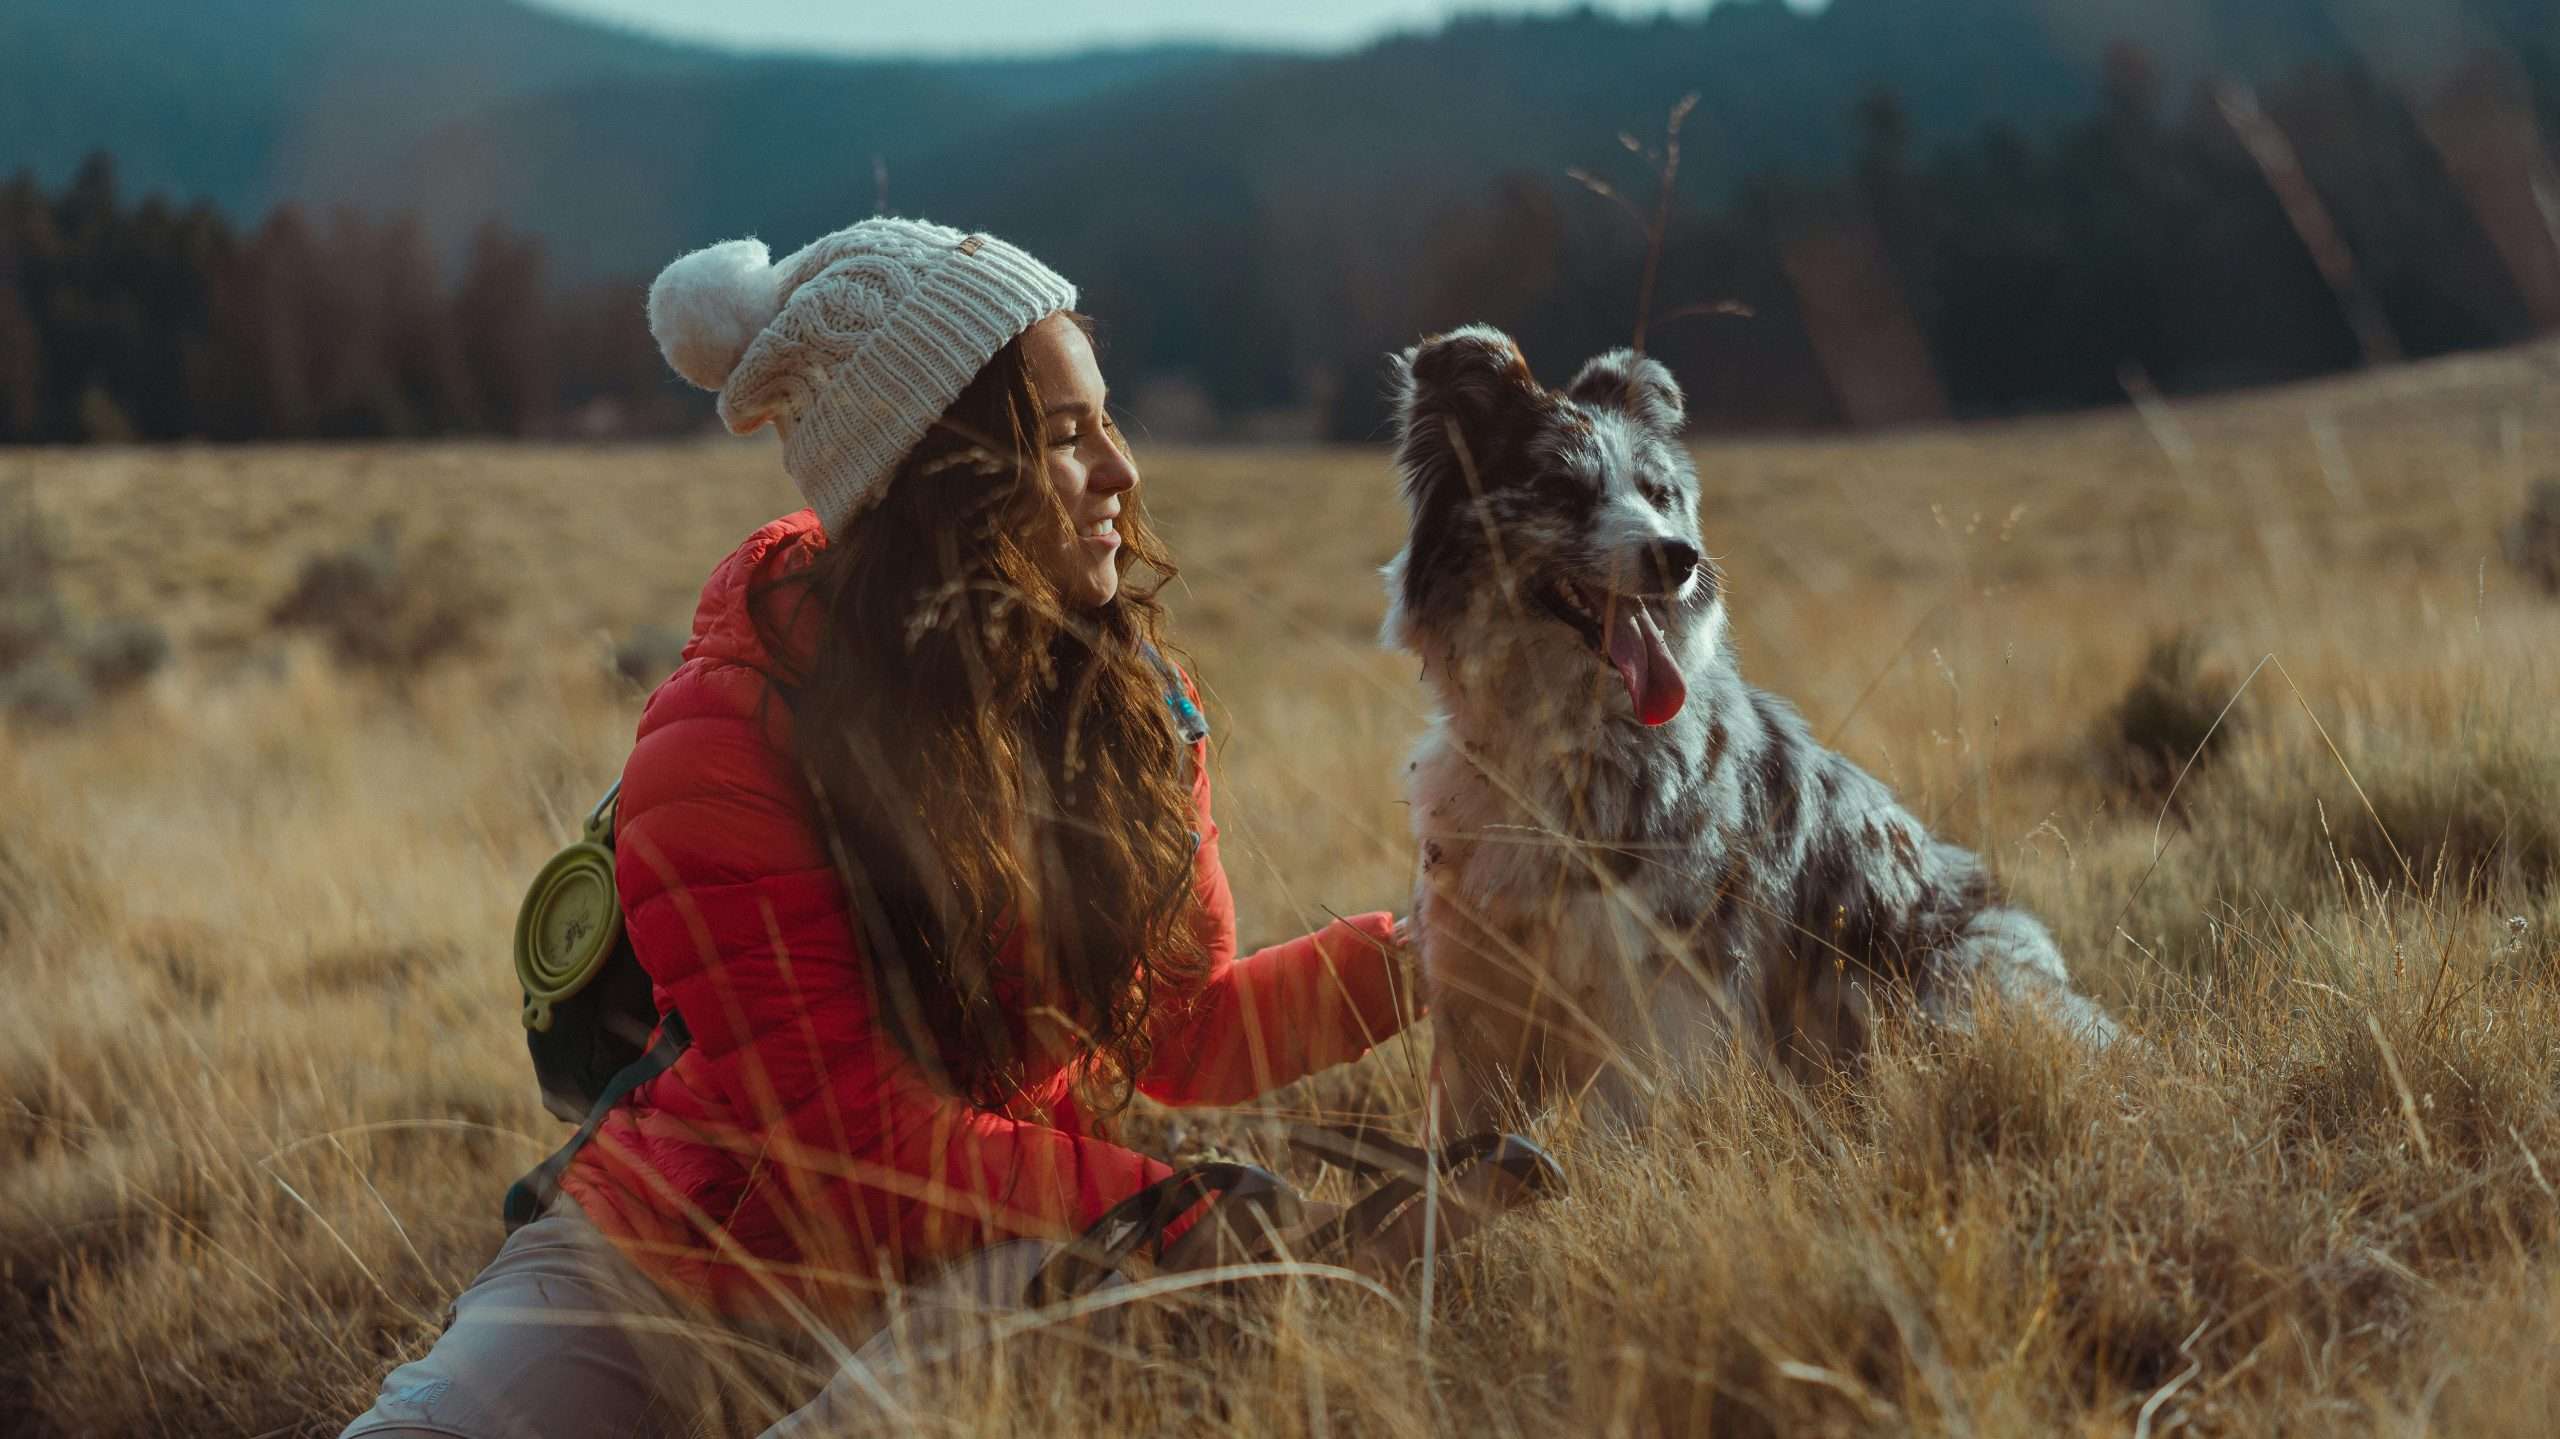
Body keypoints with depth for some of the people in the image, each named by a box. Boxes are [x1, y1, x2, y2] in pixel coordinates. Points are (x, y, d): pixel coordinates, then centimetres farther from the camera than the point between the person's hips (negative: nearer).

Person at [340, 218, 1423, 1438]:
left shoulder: (1130, 699, 0)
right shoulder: (728, 741, -18)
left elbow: (1183, 1033, 7)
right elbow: (851, 1146, -20)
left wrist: (1405, 956, -9)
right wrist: (1164, 1201, -25)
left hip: (987, 1271, 4)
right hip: (682, 1276, -4)